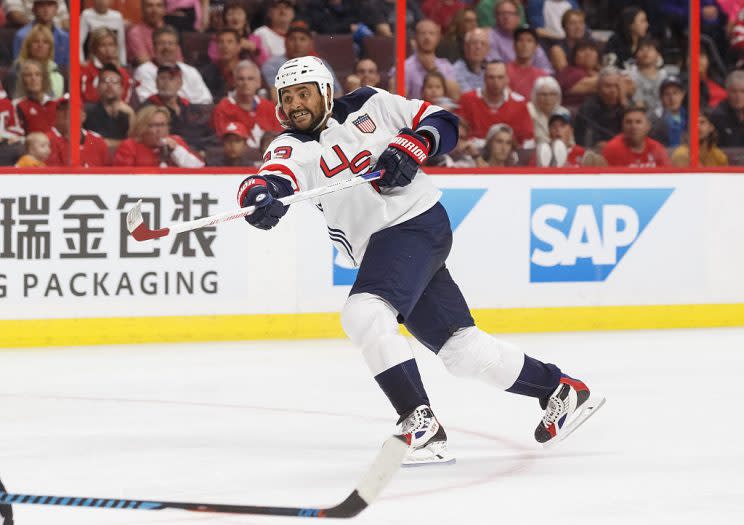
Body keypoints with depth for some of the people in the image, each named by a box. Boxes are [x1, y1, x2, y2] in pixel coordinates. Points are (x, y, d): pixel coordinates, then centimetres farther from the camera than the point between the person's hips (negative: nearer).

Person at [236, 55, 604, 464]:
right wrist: (260, 194, -40)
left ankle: (421, 425, -29)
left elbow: (443, 123, 6)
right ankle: (561, 390, 24)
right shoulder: (292, 148, 5)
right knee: (463, 352, 6)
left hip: (418, 221, -5)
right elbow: (274, 179, -17)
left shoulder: (369, 106, 2)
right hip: (381, 247, 5)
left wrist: (411, 147, -13)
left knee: (364, 314, -27)